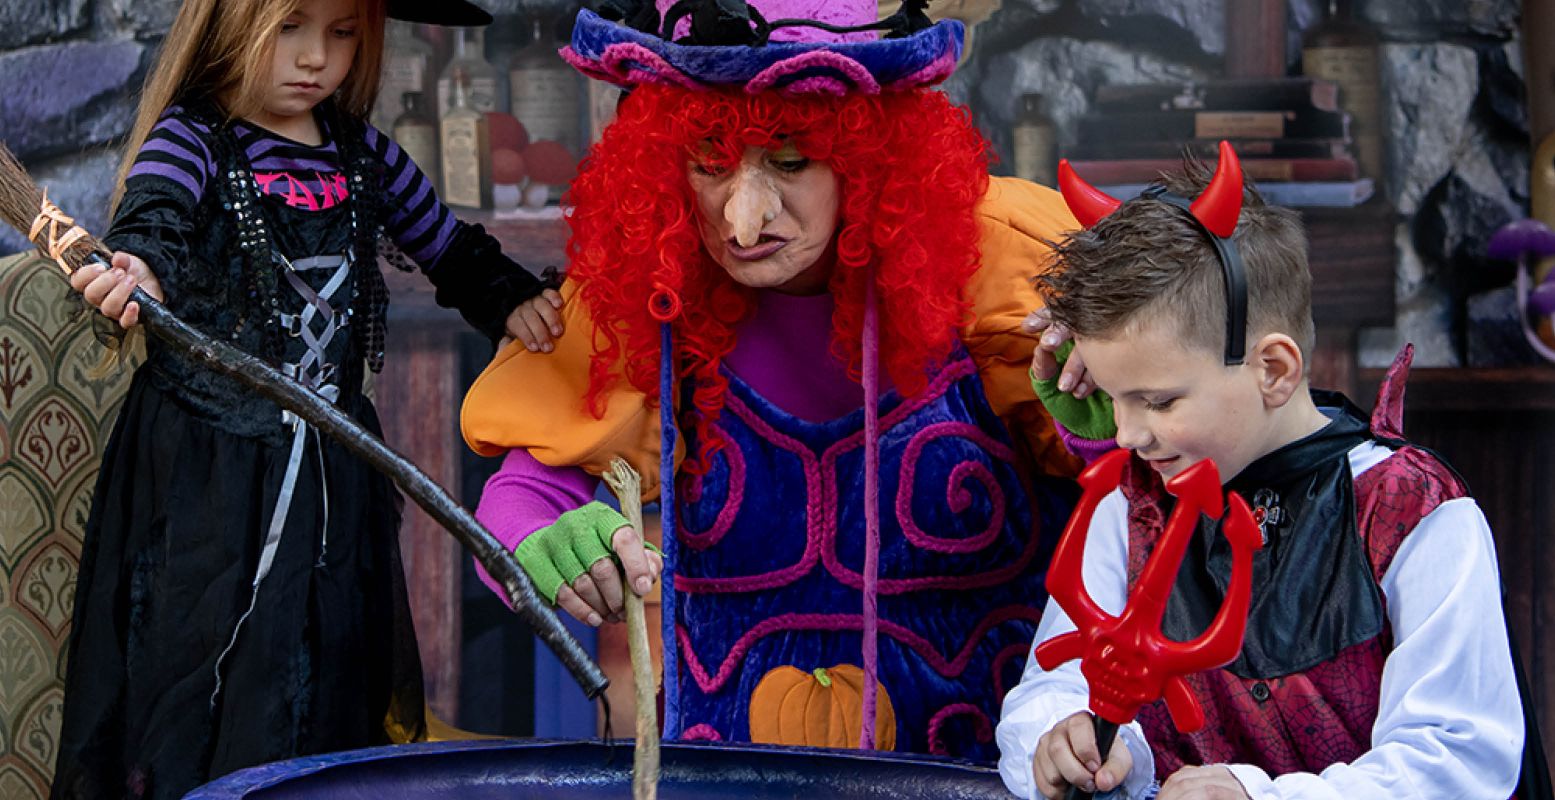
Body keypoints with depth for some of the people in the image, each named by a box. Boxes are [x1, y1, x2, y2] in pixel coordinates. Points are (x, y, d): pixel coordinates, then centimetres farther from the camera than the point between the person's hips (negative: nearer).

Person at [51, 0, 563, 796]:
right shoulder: (192, 138, -6)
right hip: (206, 460, -5)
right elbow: (151, 216, -27)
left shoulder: (363, 156, 8)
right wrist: (142, 266, -49)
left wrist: (509, 297, 4)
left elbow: (447, 245, 21)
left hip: (332, 462, 5)